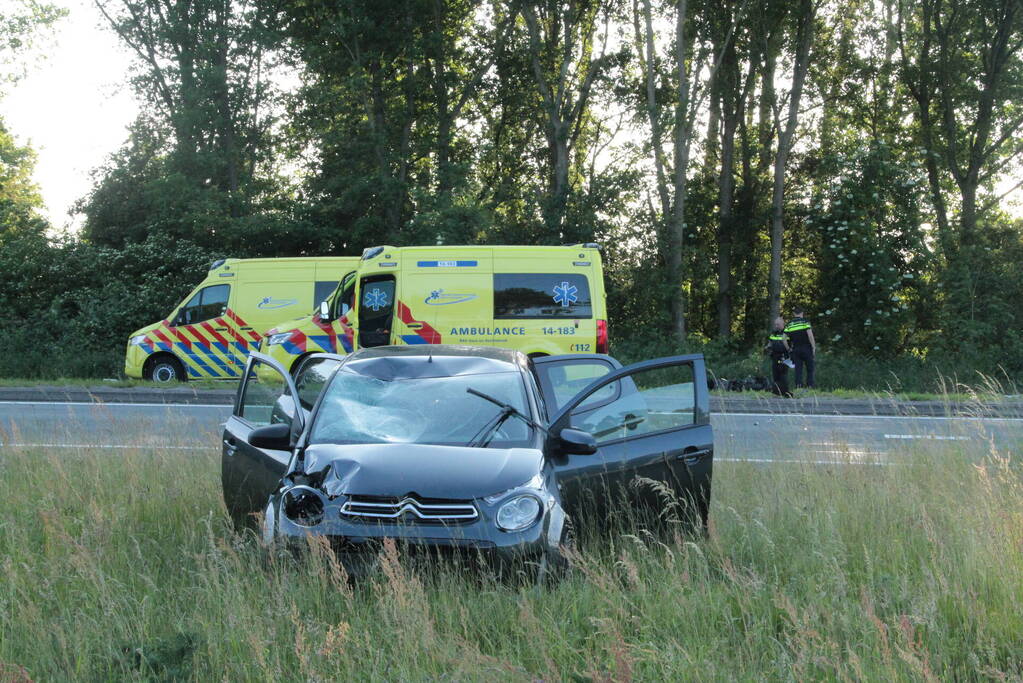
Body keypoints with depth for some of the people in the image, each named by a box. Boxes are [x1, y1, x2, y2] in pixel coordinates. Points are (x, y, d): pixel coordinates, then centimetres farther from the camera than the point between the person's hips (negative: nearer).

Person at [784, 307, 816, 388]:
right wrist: (814, 347, -8)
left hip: (795, 348, 3)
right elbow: (810, 335, -13)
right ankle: (810, 384, 1)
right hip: (806, 348, -3)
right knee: (810, 368, 6)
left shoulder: (789, 324, 7)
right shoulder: (805, 321, -4)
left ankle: (798, 384, -2)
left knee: (798, 369, 5)